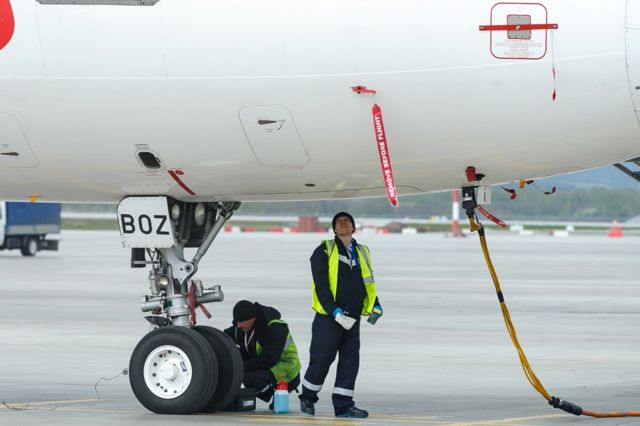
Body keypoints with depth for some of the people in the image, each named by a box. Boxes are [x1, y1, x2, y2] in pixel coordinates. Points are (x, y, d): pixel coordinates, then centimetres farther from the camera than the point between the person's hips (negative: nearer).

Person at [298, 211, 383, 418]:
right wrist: (335, 312, -19)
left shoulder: (363, 252, 16)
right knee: (321, 359, -1)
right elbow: (321, 285, -10)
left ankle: (343, 405, 6)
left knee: (350, 361, 1)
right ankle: (307, 398, 17)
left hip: (352, 318, 5)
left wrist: (375, 306, 6)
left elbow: (369, 283, 23)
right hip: (328, 317, -5)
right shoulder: (324, 251, -2)